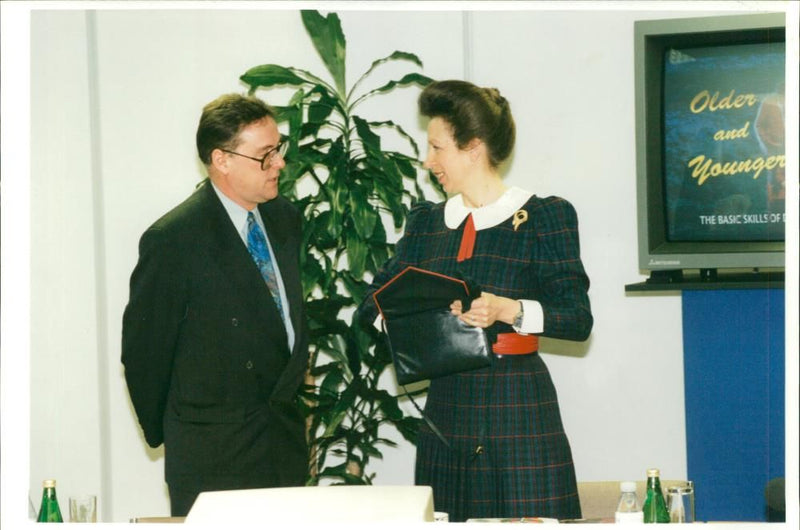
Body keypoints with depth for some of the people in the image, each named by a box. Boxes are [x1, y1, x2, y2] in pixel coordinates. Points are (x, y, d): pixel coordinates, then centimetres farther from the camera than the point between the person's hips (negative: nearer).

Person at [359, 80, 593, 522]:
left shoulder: (542, 217, -1)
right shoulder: (425, 223, 15)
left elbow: (578, 319, -8)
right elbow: (373, 306, 10)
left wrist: (508, 309, -23)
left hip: (519, 406, -4)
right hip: (445, 400, 5)